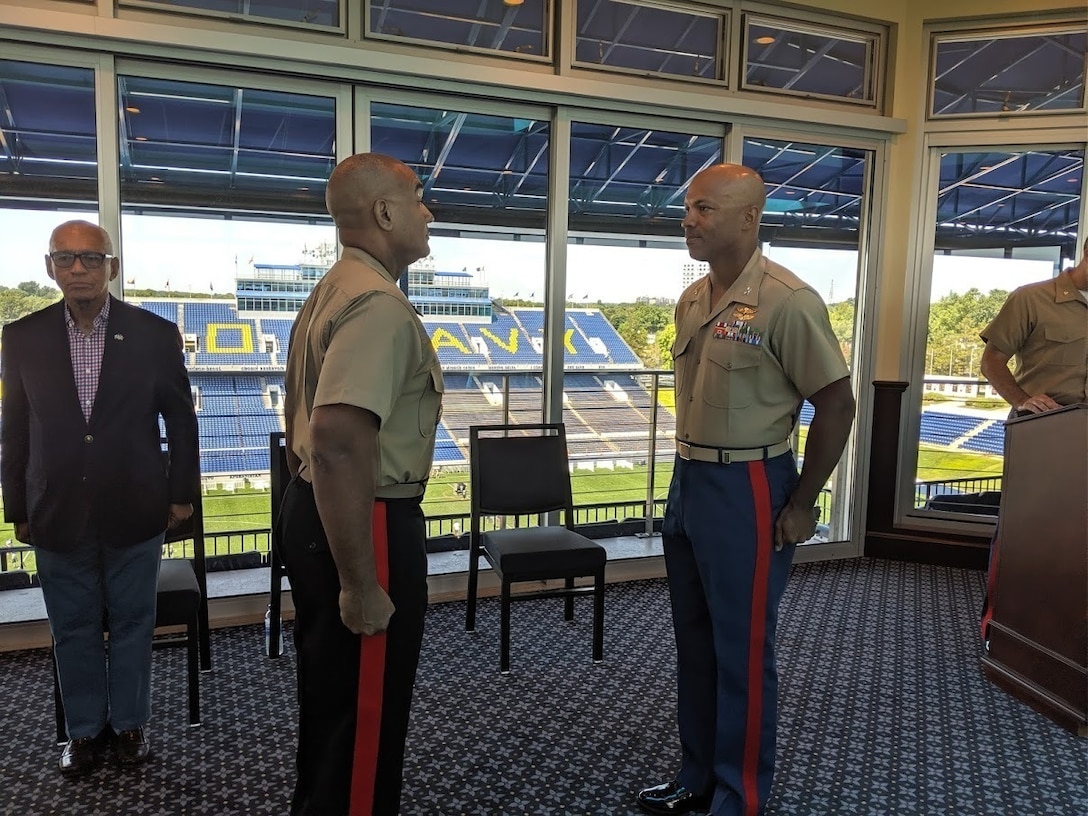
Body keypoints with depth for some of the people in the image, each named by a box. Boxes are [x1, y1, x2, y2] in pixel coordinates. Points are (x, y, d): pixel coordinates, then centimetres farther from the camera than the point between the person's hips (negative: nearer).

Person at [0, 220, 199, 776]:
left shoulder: (155, 334, -5)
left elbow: (181, 419, 1)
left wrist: (181, 493, 1)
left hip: (134, 511, -1)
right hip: (58, 515, 1)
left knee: (132, 623, 13)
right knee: (73, 629, 14)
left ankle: (128, 722, 32)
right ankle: (84, 730, 33)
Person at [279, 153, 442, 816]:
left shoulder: (332, 292, 14)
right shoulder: (380, 304, -20)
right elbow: (338, 442, -31)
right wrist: (360, 584, -27)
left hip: (313, 510, 11)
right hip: (365, 523, -11)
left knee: (332, 696, 25)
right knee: (365, 711, 4)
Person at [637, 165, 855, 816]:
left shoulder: (786, 300, -15)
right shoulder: (691, 299, 8)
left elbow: (836, 403, -13)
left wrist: (801, 506, -11)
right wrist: (688, 473, 13)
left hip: (747, 491, -8)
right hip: (688, 481, 8)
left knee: (742, 654, 5)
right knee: (695, 642, 18)